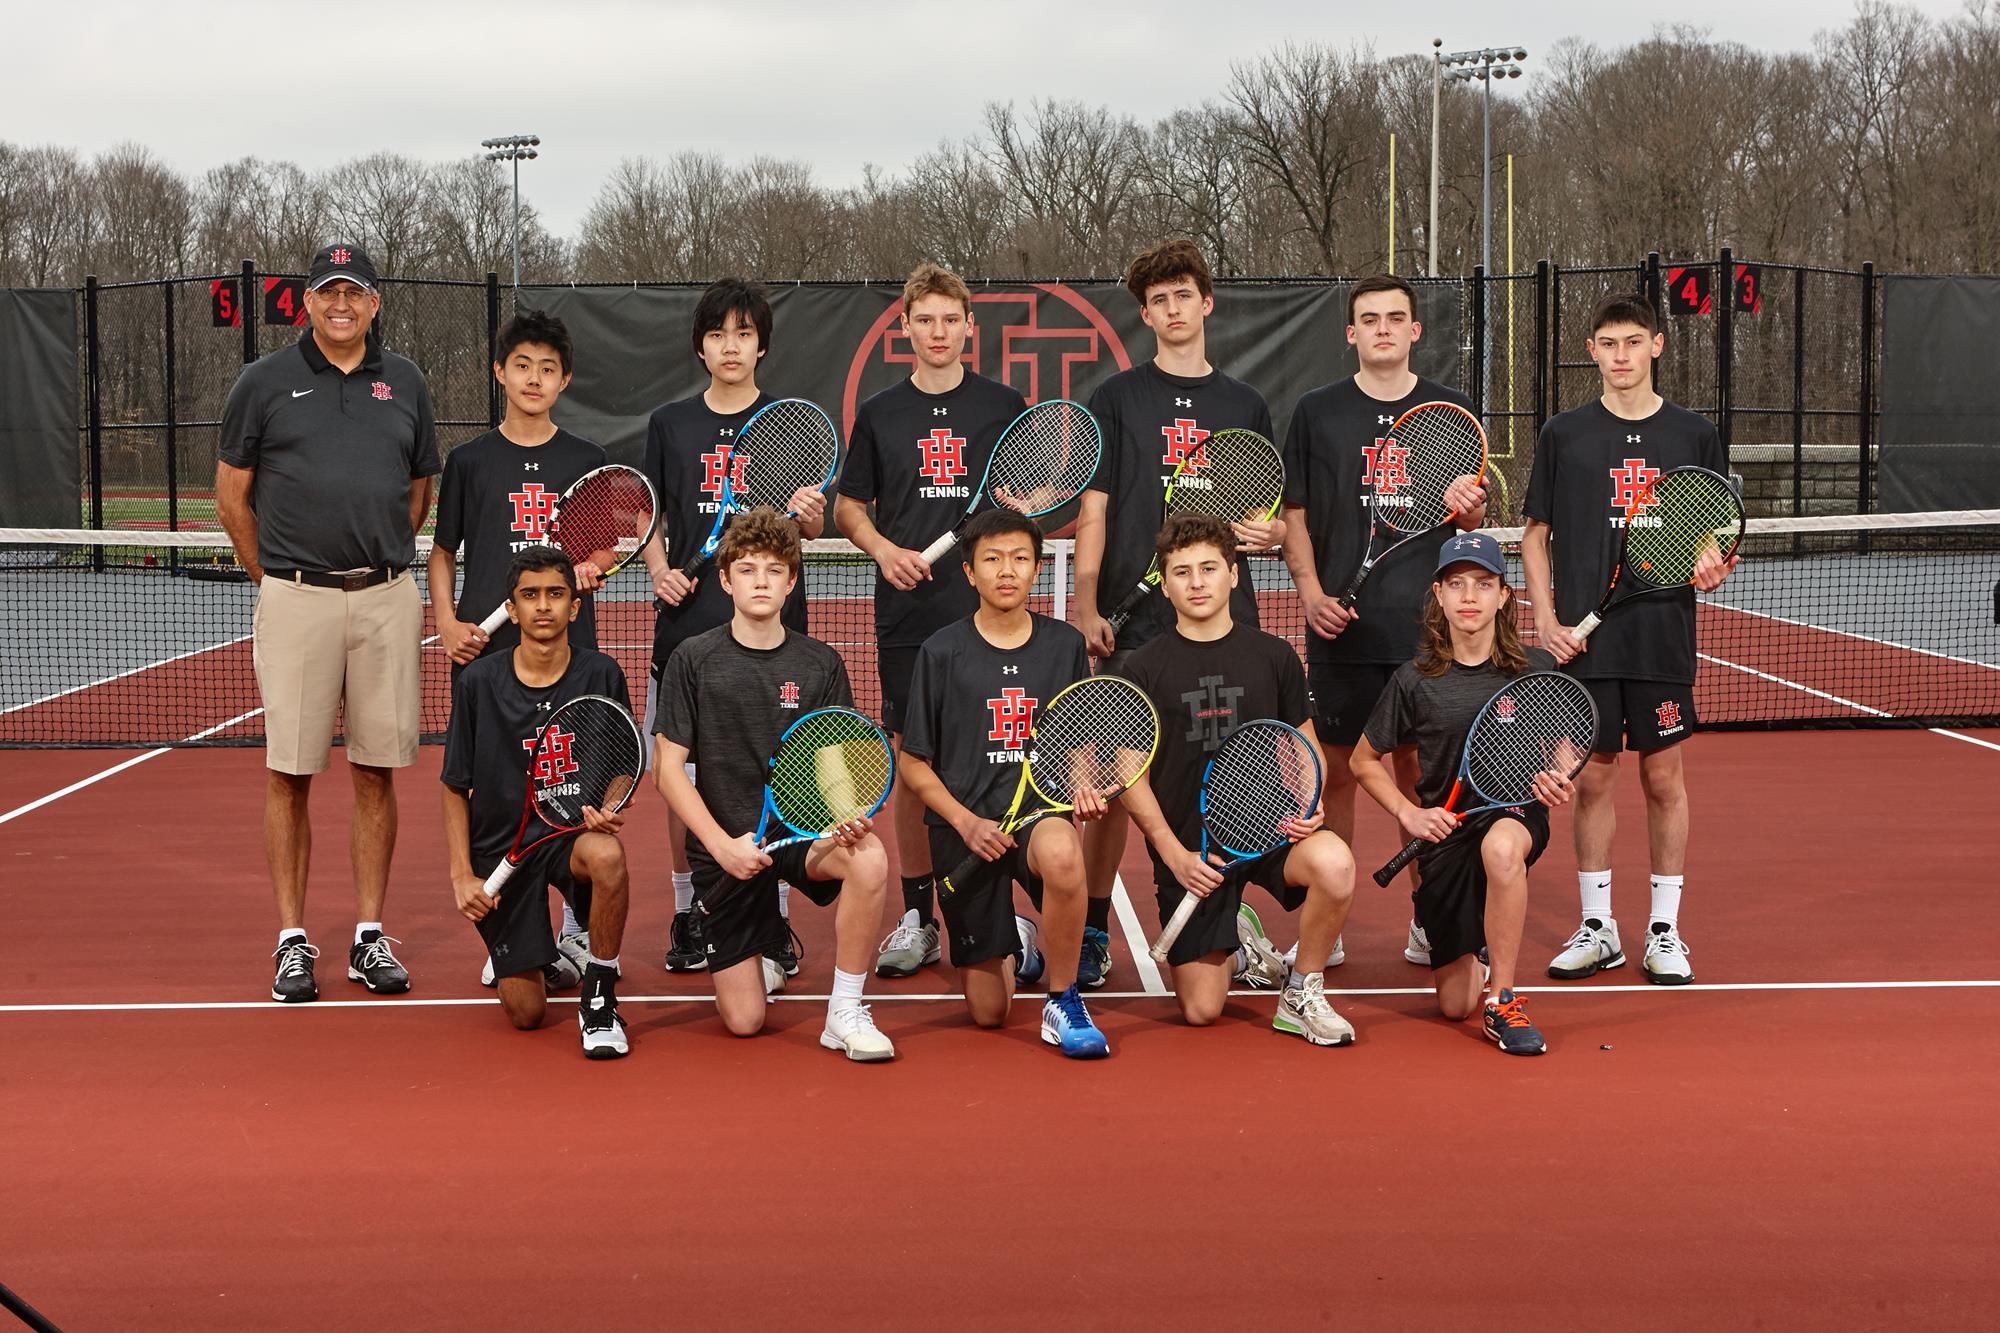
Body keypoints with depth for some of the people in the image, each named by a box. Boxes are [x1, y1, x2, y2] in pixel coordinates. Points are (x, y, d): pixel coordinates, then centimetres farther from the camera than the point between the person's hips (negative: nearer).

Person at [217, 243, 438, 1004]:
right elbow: (232, 494, 8)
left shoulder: (405, 385, 11)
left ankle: (369, 934, 13)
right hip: (294, 599, -2)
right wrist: (275, 579, 8)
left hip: (387, 599, 2)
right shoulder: (264, 383, 4)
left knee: (376, 771, 5)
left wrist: (379, 560, 13)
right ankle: (292, 940, 8)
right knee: (290, 773, 0)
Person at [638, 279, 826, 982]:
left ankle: (774, 918, 10)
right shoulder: (669, 424, 10)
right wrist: (661, 571, -3)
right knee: (683, 774, 3)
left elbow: (811, 527, 6)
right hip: (689, 620, 1)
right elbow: (651, 519, 16)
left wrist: (811, 516, -17)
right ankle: (687, 912, 17)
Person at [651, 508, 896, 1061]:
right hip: (725, 845, -1)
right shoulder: (693, 661, -3)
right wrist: (723, 844, -16)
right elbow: (668, 767, -4)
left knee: (869, 860, -35)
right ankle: (762, 949, 34)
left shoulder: (821, 664, 2)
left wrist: (847, 815, -19)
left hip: (805, 827, 1)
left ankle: (845, 1014, -17)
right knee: (744, 1022, -3)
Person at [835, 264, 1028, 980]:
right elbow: (848, 506, 12)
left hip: (989, 616, -1)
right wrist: (882, 546, -6)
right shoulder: (878, 415, 8)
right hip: (907, 619, 1)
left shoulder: (1005, 406, 5)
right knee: (911, 764, 3)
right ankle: (917, 918, 12)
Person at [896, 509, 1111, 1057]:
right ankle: (1016, 945, 40)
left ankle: (1063, 1002, -17)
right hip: (964, 826, 0)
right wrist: (966, 821, -11)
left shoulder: (1065, 646, 5)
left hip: (1043, 808, 0)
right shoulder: (942, 652, -1)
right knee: (987, 1011, 1)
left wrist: (1084, 787, -6)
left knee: (1061, 853, -41)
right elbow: (914, 763, 3)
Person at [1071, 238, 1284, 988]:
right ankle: (1092, 932, 7)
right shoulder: (1117, 399, 6)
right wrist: (1086, 605, -9)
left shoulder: (1245, 407, 14)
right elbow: (1093, 510, 1)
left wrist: (1271, 535, -5)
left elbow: (1265, 514, 19)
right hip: (1133, 618, -2)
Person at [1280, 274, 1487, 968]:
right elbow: (1293, 513, 7)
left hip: (1427, 628, 0)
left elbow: (1475, 522, 12)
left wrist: (1469, 507, -11)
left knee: (1422, 768, 4)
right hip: (1341, 626, 0)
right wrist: (1311, 591, -7)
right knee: (1336, 768, 3)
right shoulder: (1317, 412, 6)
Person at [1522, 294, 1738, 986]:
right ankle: (1596, 928, 17)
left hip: (1663, 640, 0)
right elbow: (1535, 534, 7)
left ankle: (1664, 931, 16)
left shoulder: (1695, 434, 4)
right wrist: (1547, 619, -4)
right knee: (1593, 779, 5)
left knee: (1663, 779, 5)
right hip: (1583, 640, 0)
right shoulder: (1564, 434, 4)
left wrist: (1714, 564, -11)